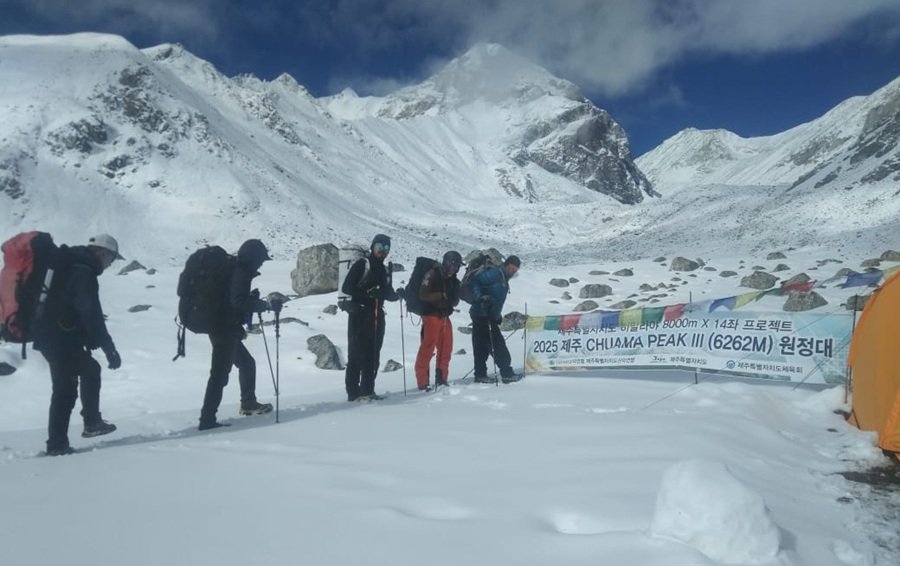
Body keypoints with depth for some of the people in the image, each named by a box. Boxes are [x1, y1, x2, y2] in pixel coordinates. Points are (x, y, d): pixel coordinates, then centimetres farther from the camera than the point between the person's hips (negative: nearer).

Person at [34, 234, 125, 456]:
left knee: (90, 369, 16)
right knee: (65, 387, 0)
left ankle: (92, 421, 15)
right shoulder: (83, 272, -17)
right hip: (61, 337, -10)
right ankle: (57, 444, 7)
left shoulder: (69, 264, 14)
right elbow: (92, 315, -23)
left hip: (48, 333, 10)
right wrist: (110, 350, -24)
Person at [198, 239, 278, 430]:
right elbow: (239, 302, -28)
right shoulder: (240, 273, -16)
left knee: (247, 363, 22)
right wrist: (267, 305, -26)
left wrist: (253, 298, 10)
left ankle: (248, 404, 37)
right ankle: (207, 419, -8)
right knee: (220, 373, -9)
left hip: (227, 330, 10)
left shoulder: (236, 270, 14)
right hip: (225, 330, -10)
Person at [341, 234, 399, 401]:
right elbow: (346, 287, -8)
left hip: (377, 316, 7)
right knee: (357, 353, -7)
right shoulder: (362, 264, -1)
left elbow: (388, 294, 21)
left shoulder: (384, 270, 20)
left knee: (373, 354, 7)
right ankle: (353, 392, -5)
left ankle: (367, 390, 15)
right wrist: (367, 293, -21)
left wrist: (397, 294, -2)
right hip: (359, 314, -7)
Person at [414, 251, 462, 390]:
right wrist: (441, 295, -21)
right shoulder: (433, 274, -7)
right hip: (431, 315, -8)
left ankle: (441, 378, 21)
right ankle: (422, 382, -5)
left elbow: (455, 301, 14)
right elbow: (423, 294, -16)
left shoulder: (453, 280, 14)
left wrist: (453, 298, -8)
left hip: (445, 316, 8)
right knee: (428, 347, -9)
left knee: (446, 348, 9)